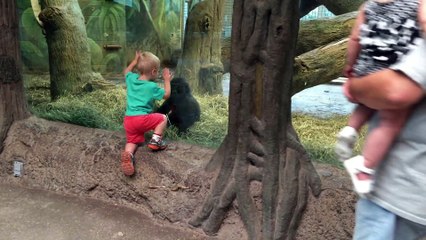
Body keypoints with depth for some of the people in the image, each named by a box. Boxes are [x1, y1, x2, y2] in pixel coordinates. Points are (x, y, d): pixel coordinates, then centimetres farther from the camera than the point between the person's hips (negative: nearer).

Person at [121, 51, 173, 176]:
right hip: (142, 118, -6)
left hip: (128, 120, 6)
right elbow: (166, 95, 9)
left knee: (132, 141, 12)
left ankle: (128, 155, -20)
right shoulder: (152, 86, -6)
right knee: (163, 118, 14)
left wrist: (135, 60, 37)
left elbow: (126, 71, 36)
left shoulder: (131, 79, 10)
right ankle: (155, 140, 1)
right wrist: (167, 80, 19)